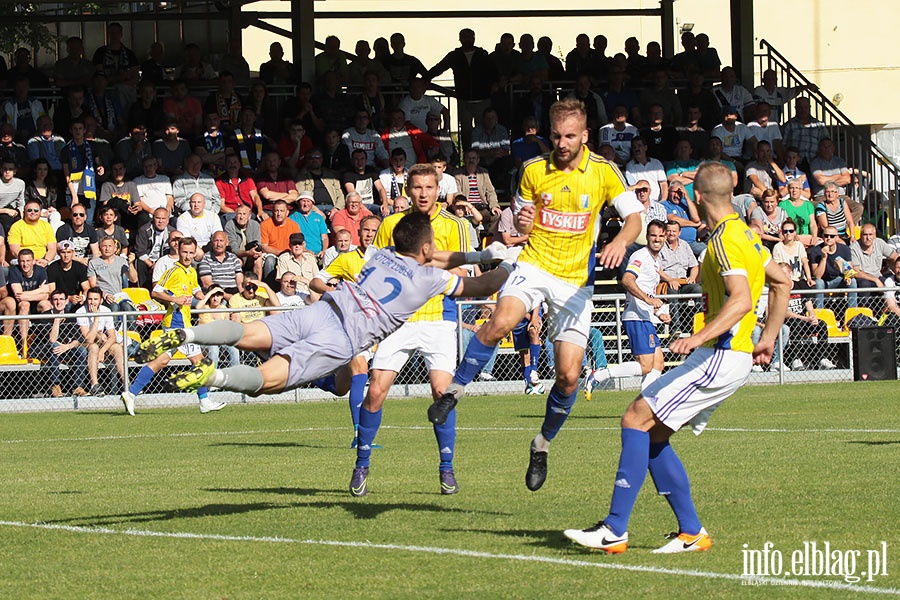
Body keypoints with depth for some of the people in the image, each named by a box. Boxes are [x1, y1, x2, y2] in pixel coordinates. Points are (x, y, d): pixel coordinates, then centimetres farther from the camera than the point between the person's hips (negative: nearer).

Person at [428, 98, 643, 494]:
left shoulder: (603, 172, -4)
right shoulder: (534, 170, 0)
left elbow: (634, 217, -4)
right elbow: (520, 224, 11)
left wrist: (620, 242, -25)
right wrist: (522, 222, -14)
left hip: (577, 279, 0)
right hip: (535, 264, 0)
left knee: (569, 375, -7)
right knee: (500, 323, -32)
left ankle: (543, 445, 17)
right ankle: (454, 390, -14)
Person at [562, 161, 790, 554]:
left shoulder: (724, 239, -15)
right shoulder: (744, 233, 16)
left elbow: (741, 300, -27)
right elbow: (782, 282, 25)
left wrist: (697, 338, -34)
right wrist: (768, 339, 25)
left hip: (721, 357, -10)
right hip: (720, 357, 10)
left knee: (637, 419, -12)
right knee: (652, 433, 10)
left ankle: (615, 530, -15)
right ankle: (692, 533, 10)